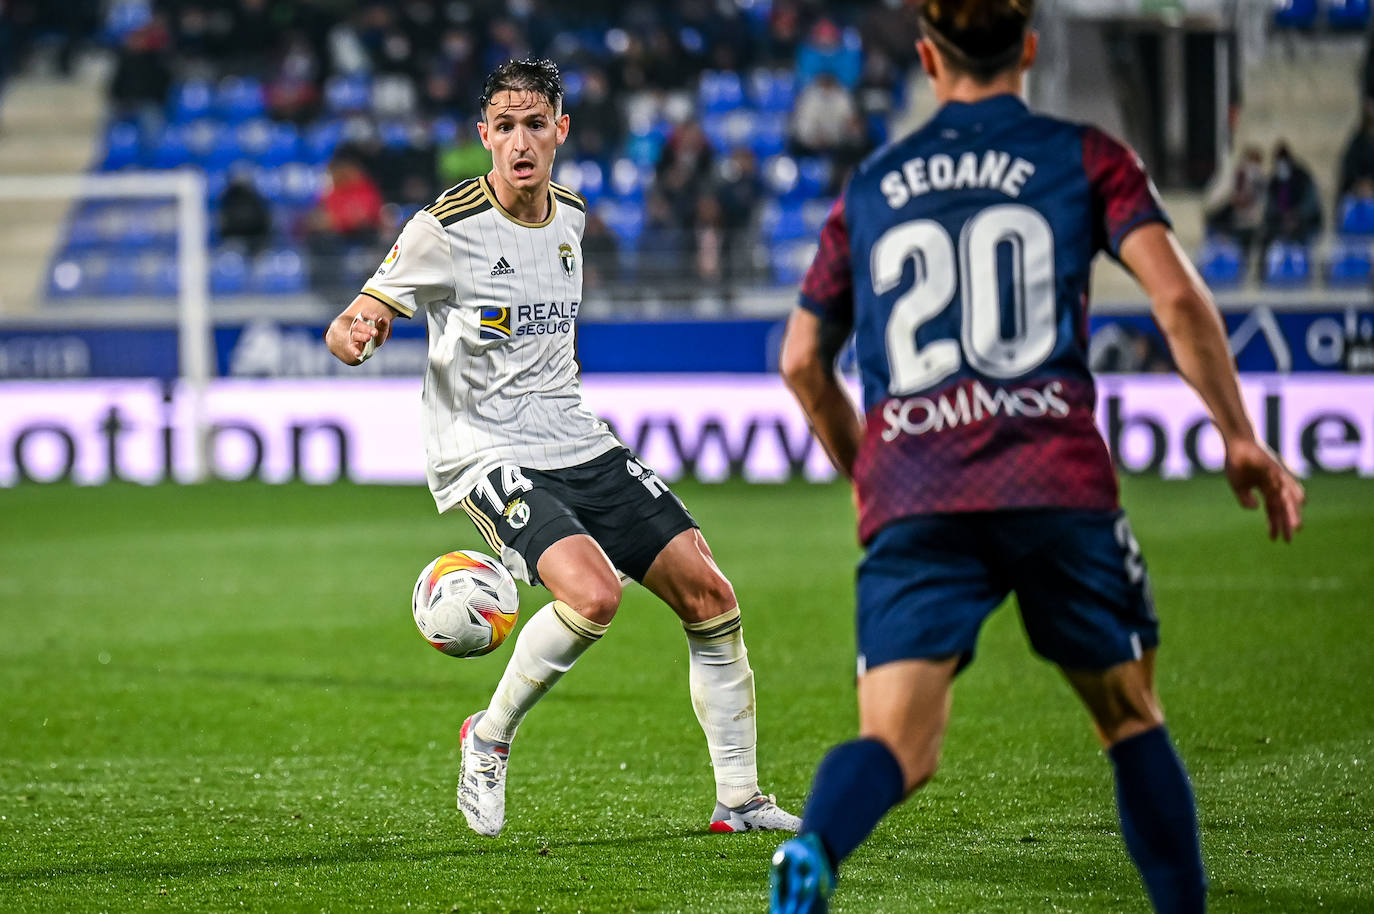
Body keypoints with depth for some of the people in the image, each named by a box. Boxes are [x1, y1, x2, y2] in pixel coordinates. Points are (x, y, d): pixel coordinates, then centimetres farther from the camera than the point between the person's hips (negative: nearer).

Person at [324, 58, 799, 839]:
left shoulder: (571, 215, 8)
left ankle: (740, 799, 12)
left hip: (581, 446, 7)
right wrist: (355, 334, -35)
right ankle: (489, 739, -4)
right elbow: (350, 327, -12)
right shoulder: (446, 229, -12)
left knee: (709, 596, 0)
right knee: (594, 594, -29)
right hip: (489, 454, -7)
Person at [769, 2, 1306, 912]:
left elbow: (802, 359, 24)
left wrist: (865, 474, 39)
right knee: (1132, 715, 18)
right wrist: (1240, 437, 6)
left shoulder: (871, 185, 20)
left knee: (898, 747, -7)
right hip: (1058, 484, -1)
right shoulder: (1083, 156, 11)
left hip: (910, 497, 2)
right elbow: (1177, 296, -2)